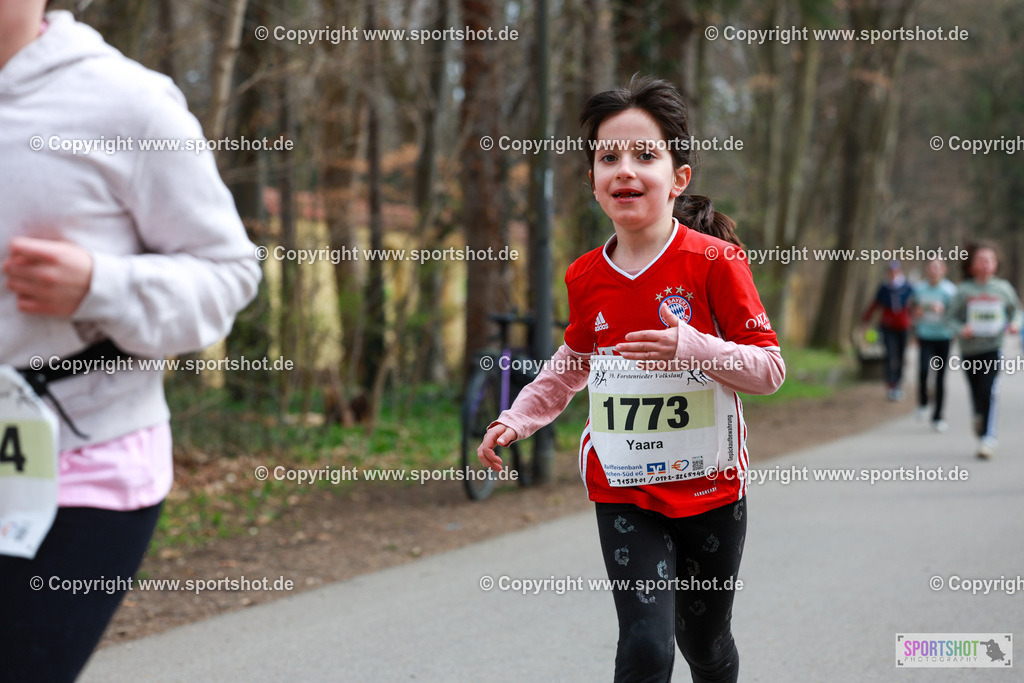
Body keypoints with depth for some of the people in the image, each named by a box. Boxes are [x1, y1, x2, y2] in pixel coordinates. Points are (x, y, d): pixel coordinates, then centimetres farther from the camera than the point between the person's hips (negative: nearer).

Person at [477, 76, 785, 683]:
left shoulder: (713, 262, -12)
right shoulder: (586, 277, 0)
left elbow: (770, 368, -12)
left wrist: (691, 348, -27)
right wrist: (516, 420, 8)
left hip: (710, 489, -2)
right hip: (623, 492, 2)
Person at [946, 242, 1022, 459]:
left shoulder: (1003, 288, 1)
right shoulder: (964, 290, -3)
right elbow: (952, 317, 1)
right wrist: (961, 329, -17)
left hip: (993, 346, -1)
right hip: (969, 349, 1)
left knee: (988, 391, -14)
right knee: (976, 393, 8)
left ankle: (988, 437, -11)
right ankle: (980, 418, 42)